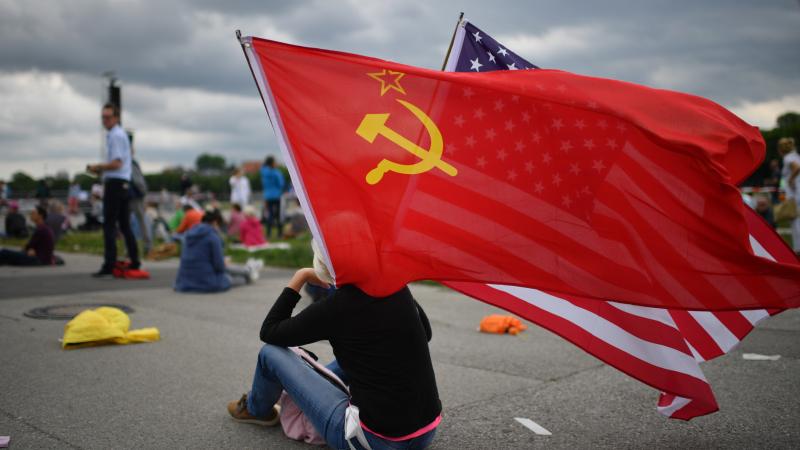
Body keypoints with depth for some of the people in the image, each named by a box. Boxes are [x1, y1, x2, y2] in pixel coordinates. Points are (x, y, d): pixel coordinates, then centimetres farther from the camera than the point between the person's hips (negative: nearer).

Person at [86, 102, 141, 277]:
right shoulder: (121, 134, 20)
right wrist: (100, 169, 12)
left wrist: (97, 167, -6)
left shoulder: (116, 135, -11)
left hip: (114, 184, -10)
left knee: (109, 225, -9)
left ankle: (109, 265, -9)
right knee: (125, 225, 12)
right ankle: (134, 262, 14)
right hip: (124, 183, 10)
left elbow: (116, 163, -19)